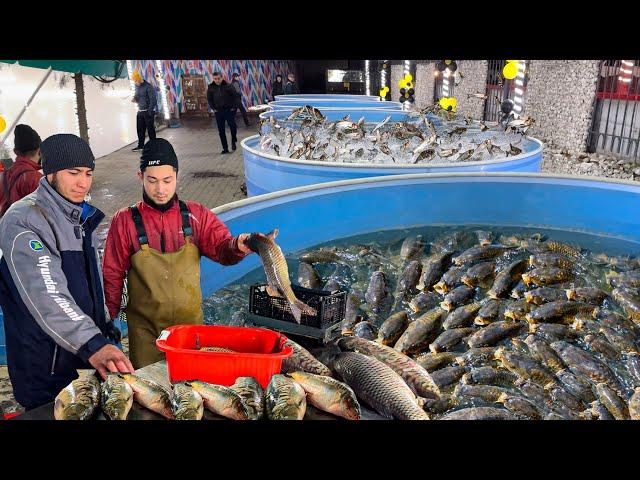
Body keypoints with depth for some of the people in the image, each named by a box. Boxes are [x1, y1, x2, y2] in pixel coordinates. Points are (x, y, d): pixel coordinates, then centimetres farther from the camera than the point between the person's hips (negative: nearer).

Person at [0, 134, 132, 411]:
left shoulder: (82, 216, 9)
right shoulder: (24, 221, -19)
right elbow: (45, 295, -32)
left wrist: (103, 327, 19)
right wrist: (92, 344, -41)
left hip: (89, 355, 8)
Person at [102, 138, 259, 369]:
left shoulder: (197, 216, -2)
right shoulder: (125, 221, -4)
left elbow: (222, 248, -9)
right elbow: (113, 276, 1)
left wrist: (237, 246, -31)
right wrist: (109, 322, -1)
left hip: (190, 323, 1)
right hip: (145, 330, -1)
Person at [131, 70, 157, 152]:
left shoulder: (148, 86, -13)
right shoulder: (137, 86, 10)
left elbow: (153, 99, -15)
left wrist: (150, 112, -19)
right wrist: (135, 99, -1)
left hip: (148, 111, -7)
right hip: (140, 111, 7)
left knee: (150, 129, -1)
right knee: (140, 129, 10)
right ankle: (140, 145, 21)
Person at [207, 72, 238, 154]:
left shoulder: (227, 86, -5)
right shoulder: (211, 87, 1)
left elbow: (235, 96, 0)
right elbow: (209, 99, 11)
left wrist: (233, 107, -4)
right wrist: (213, 108, 2)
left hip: (229, 110, -2)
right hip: (218, 112, 2)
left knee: (233, 127, -7)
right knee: (221, 131, 2)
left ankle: (233, 141, 22)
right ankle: (225, 148, 10)